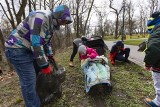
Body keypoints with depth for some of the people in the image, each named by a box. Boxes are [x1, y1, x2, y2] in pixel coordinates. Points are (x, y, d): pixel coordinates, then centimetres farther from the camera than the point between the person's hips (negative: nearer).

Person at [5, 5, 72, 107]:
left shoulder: (52, 23, 8)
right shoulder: (41, 17, -24)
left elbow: (46, 42, 18)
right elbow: (36, 44, -29)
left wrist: (50, 56, 16)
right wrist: (45, 65, -22)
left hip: (28, 49, 10)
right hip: (17, 48, -9)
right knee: (29, 80, -9)